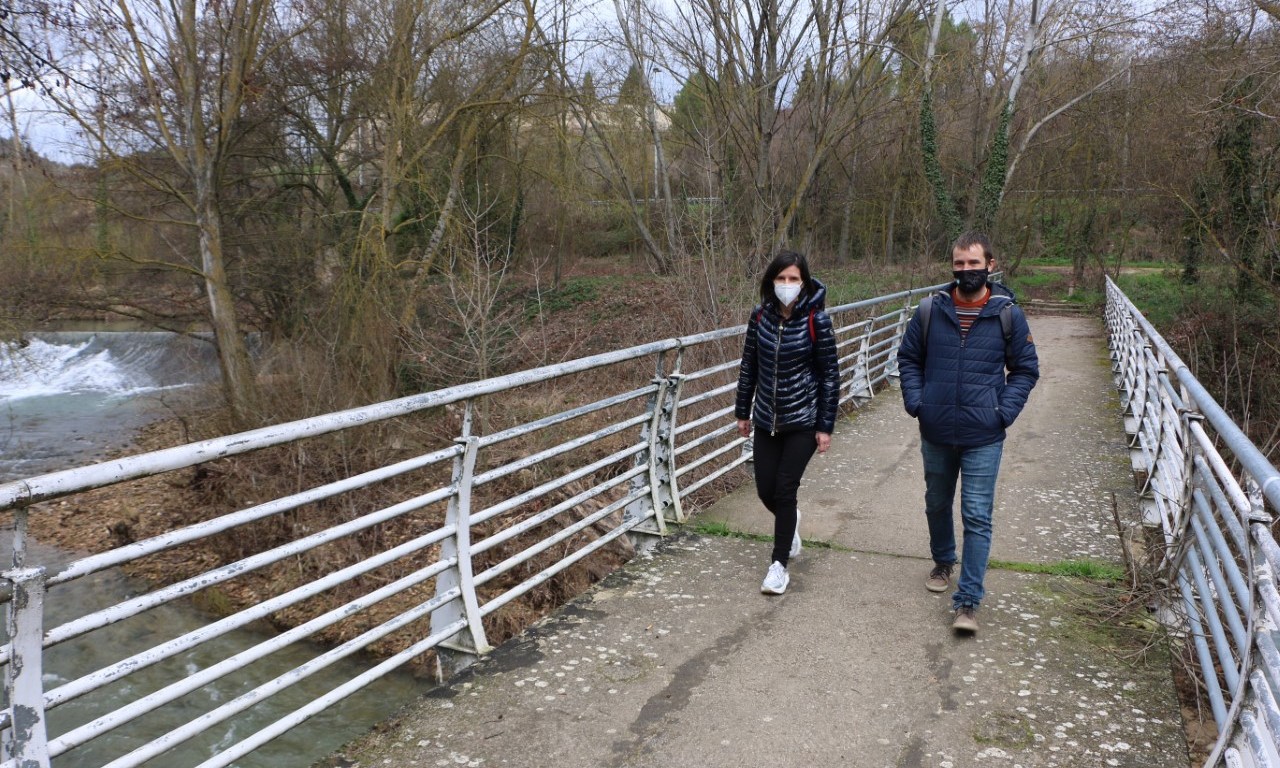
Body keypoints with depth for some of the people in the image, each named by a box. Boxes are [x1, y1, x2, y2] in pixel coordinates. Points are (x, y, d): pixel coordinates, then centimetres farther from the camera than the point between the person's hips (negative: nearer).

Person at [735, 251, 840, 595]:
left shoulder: (816, 320, -12)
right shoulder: (760, 316, -2)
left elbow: (830, 374, -9)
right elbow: (748, 366, 8)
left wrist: (825, 426, -9)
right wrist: (743, 412, 11)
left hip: (802, 421, -4)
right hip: (766, 419, 4)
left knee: (785, 490, -4)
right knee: (765, 490, 8)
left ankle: (780, 564, 11)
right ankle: (790, 522, 43)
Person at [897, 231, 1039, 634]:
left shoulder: (1008, 314, -5)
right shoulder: (931, 310, -1)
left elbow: (1026, 369, 3)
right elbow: (908, 358, 9)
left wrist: (1004, 411, -8)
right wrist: (915, 402, -3)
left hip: (983, 439, -2)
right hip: (936, 434, 3)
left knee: (977, 517, -3)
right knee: (937, 506, 19)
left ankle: (968, 601, 2)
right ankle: (943, 563, 44)